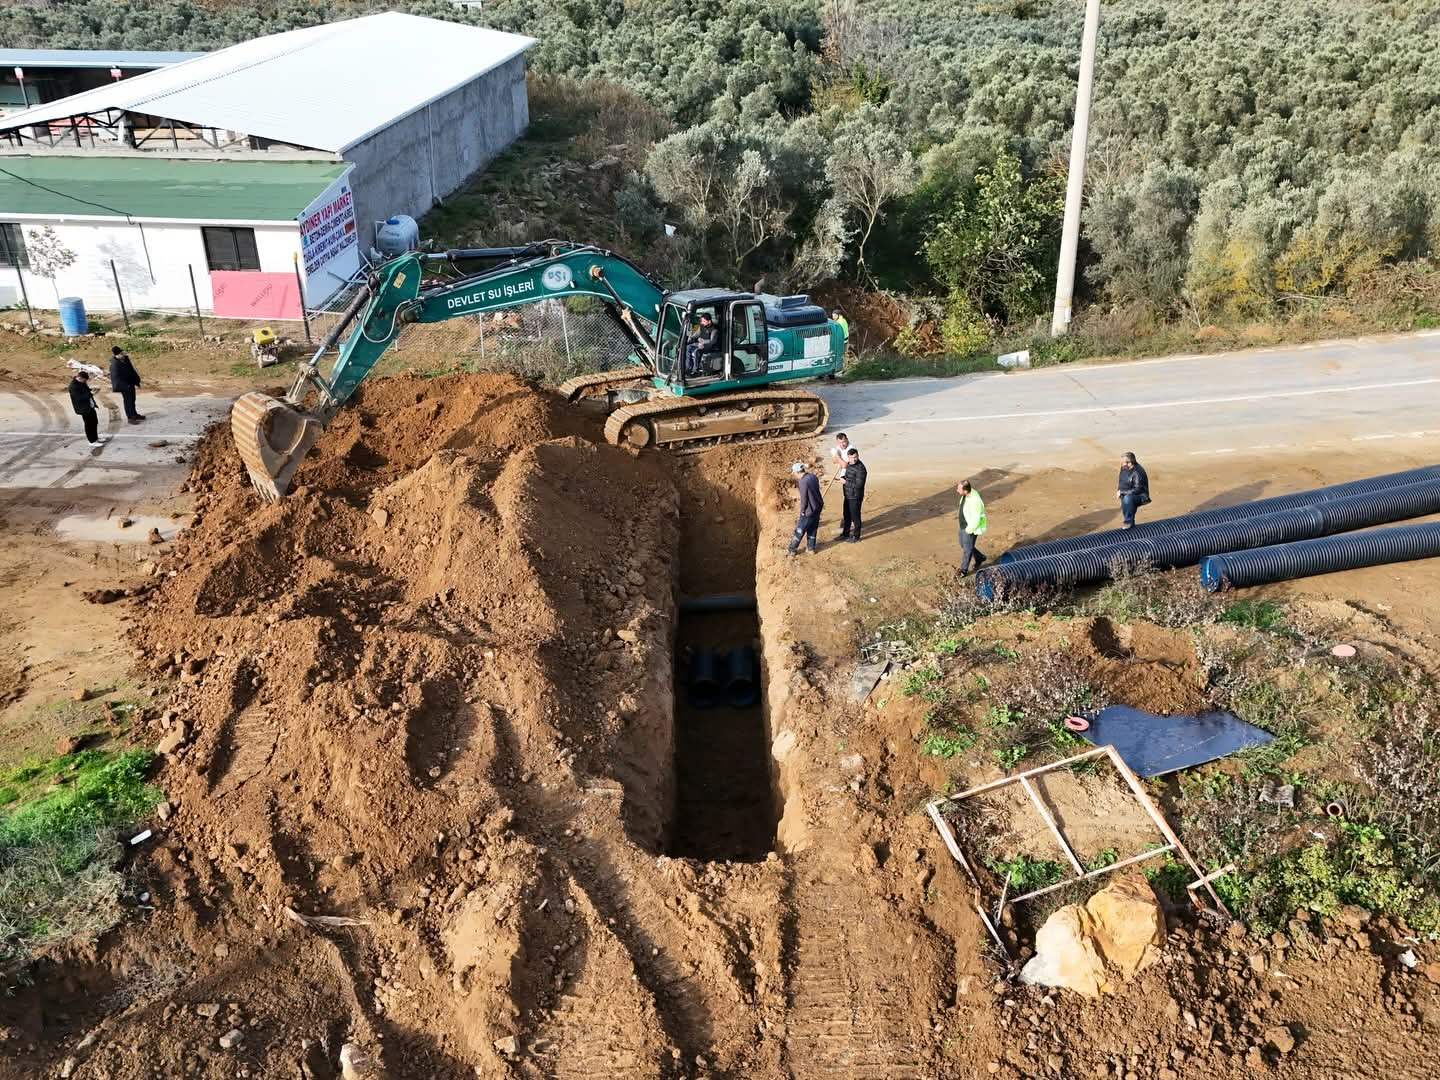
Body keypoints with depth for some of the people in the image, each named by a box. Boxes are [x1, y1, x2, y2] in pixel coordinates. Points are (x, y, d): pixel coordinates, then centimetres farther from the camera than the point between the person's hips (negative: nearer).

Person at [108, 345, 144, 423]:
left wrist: (137, 382, 11)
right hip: (124, 386, -8)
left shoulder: (126, 359, 0)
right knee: (128, 400, 0)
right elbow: (117, 378, -23)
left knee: (132, 399, 19)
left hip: (131, 384, 8)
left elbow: (132, 370, 10)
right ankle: (130, 417, 9)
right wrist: (127, 386, -25)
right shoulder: (114, 365, -23)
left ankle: (134, 414, 34)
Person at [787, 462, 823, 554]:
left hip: (809, 510, -8)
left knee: (799, 530, 7)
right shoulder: (813, 476, -1)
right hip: (818, 507, 8)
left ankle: (792, 549, 17)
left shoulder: (803, 482, -25)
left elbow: (804, 499, -20)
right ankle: (811, 548, 29)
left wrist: (802, 511, -8)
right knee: (813, 529, 20)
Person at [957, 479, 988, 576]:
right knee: (963, 545, 26)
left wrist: (969, 530, -16)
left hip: (970, 529, -9)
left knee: (967, 550, 9)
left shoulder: (975, 501, -37)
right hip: (963, 525, 9)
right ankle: (980, 558, 46)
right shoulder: (967, 494, -9)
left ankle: (963, 570, 27)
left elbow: (976, 519, -28)